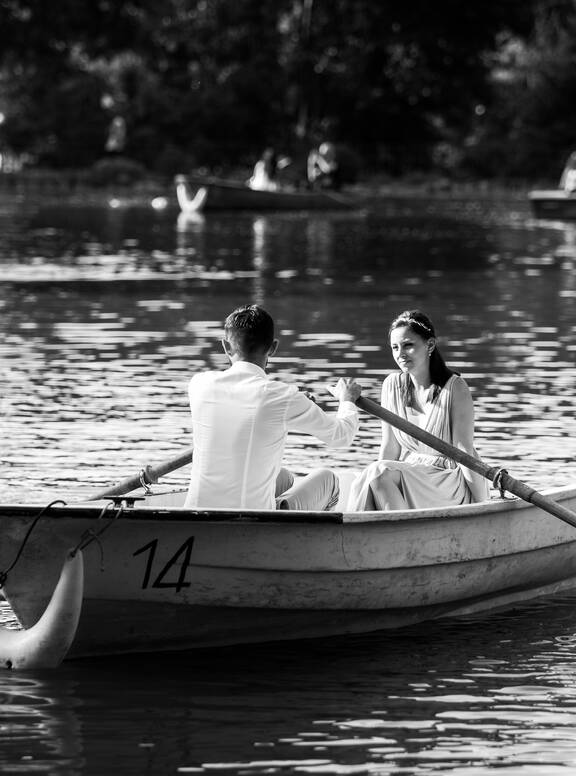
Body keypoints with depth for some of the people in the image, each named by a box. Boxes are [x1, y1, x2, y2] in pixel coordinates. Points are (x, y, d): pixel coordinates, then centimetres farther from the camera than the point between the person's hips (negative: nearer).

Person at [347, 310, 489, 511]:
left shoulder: (455, 389, -9)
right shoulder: (392, 385, 6)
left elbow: (465, 453, -10)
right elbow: (390, 449, 10)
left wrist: (483, 509, -12)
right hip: (407, 476, 5)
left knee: (381, 473, -30)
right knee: (360, 486, -26)